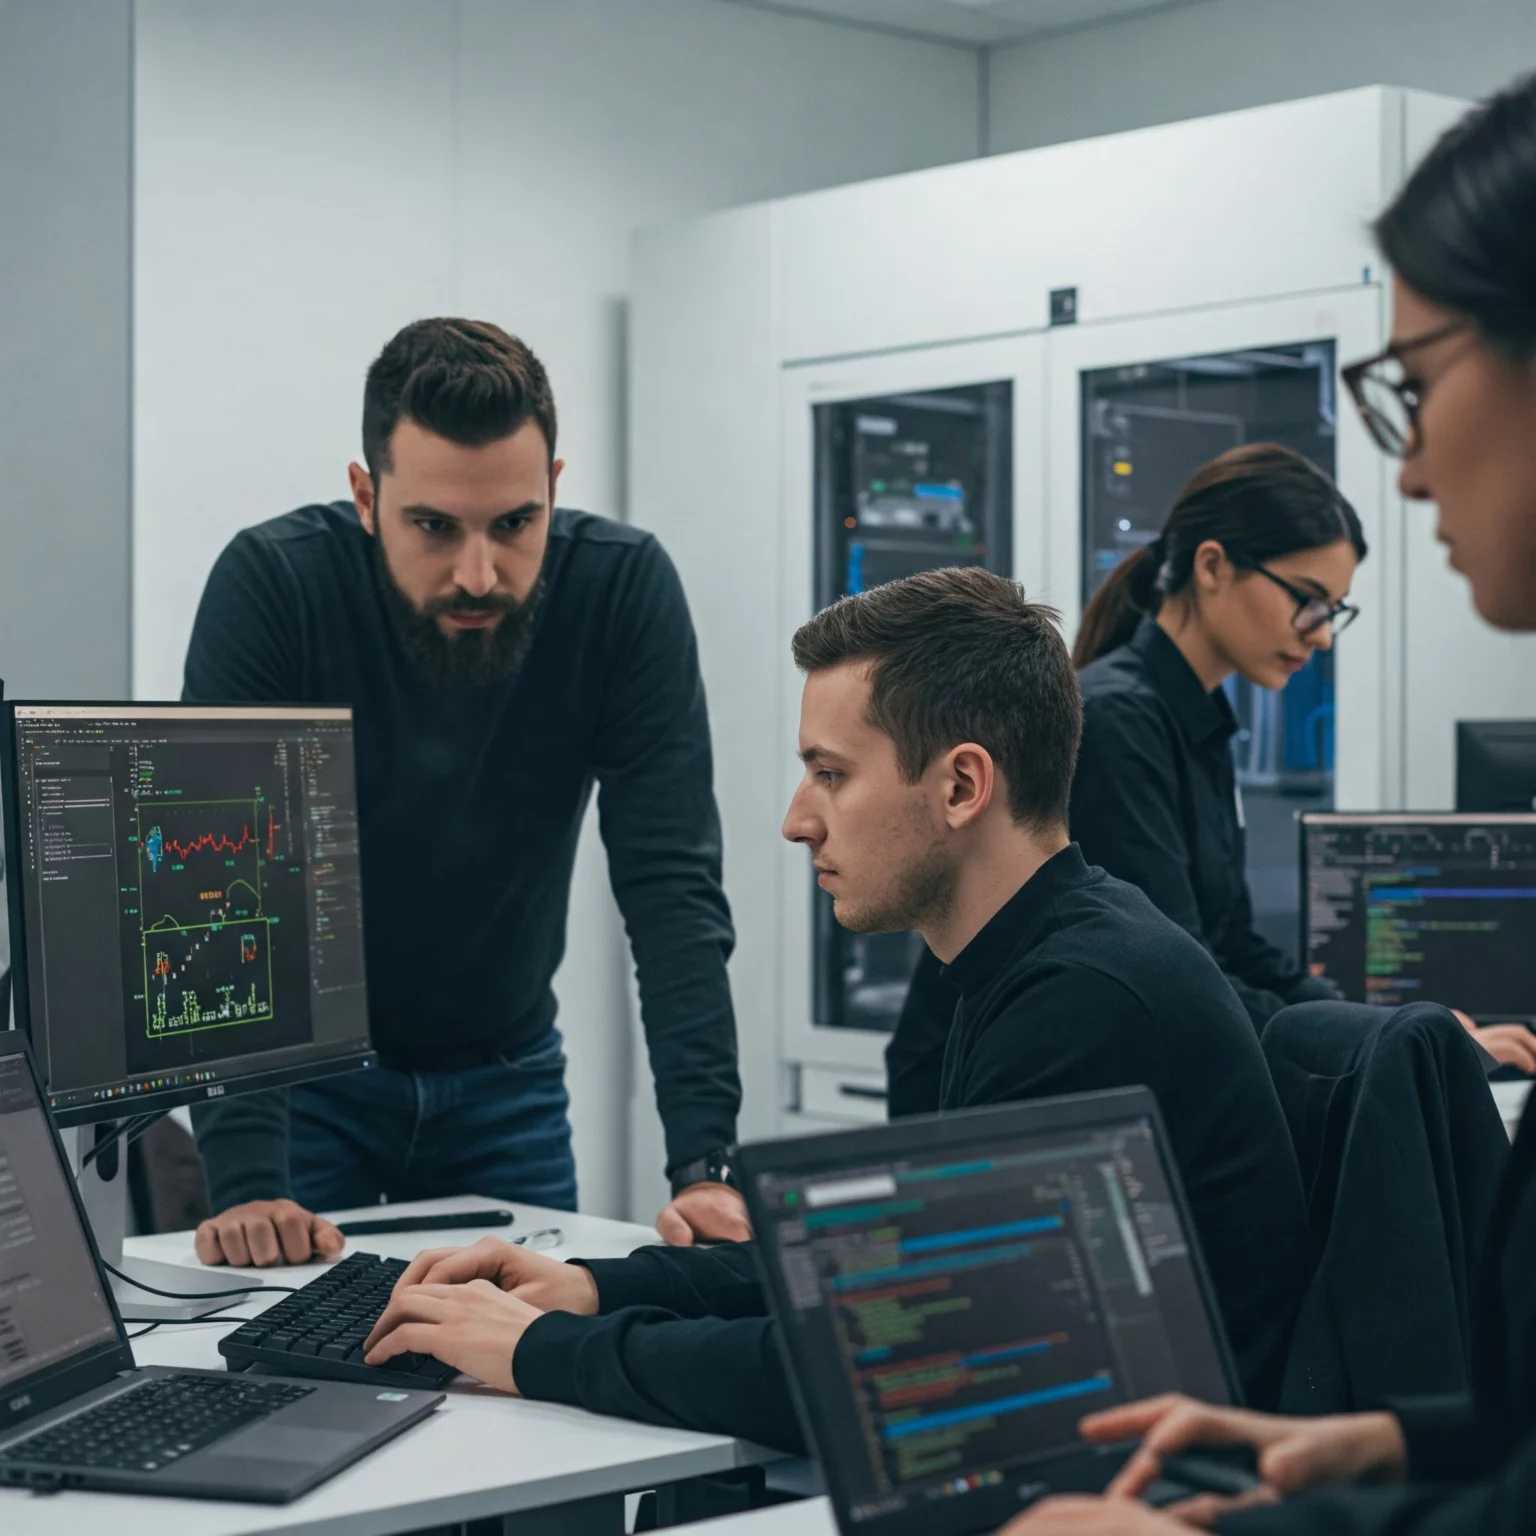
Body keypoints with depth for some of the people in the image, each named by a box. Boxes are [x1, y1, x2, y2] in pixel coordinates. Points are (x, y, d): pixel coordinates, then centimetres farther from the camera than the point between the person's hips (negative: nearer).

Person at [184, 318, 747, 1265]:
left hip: (507, 1080, 2)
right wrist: (245, 1182, -37)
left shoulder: (625, 589, -19)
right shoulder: (273, 585, -24)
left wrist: (706, 1163, -32)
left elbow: (672, 890, -21)